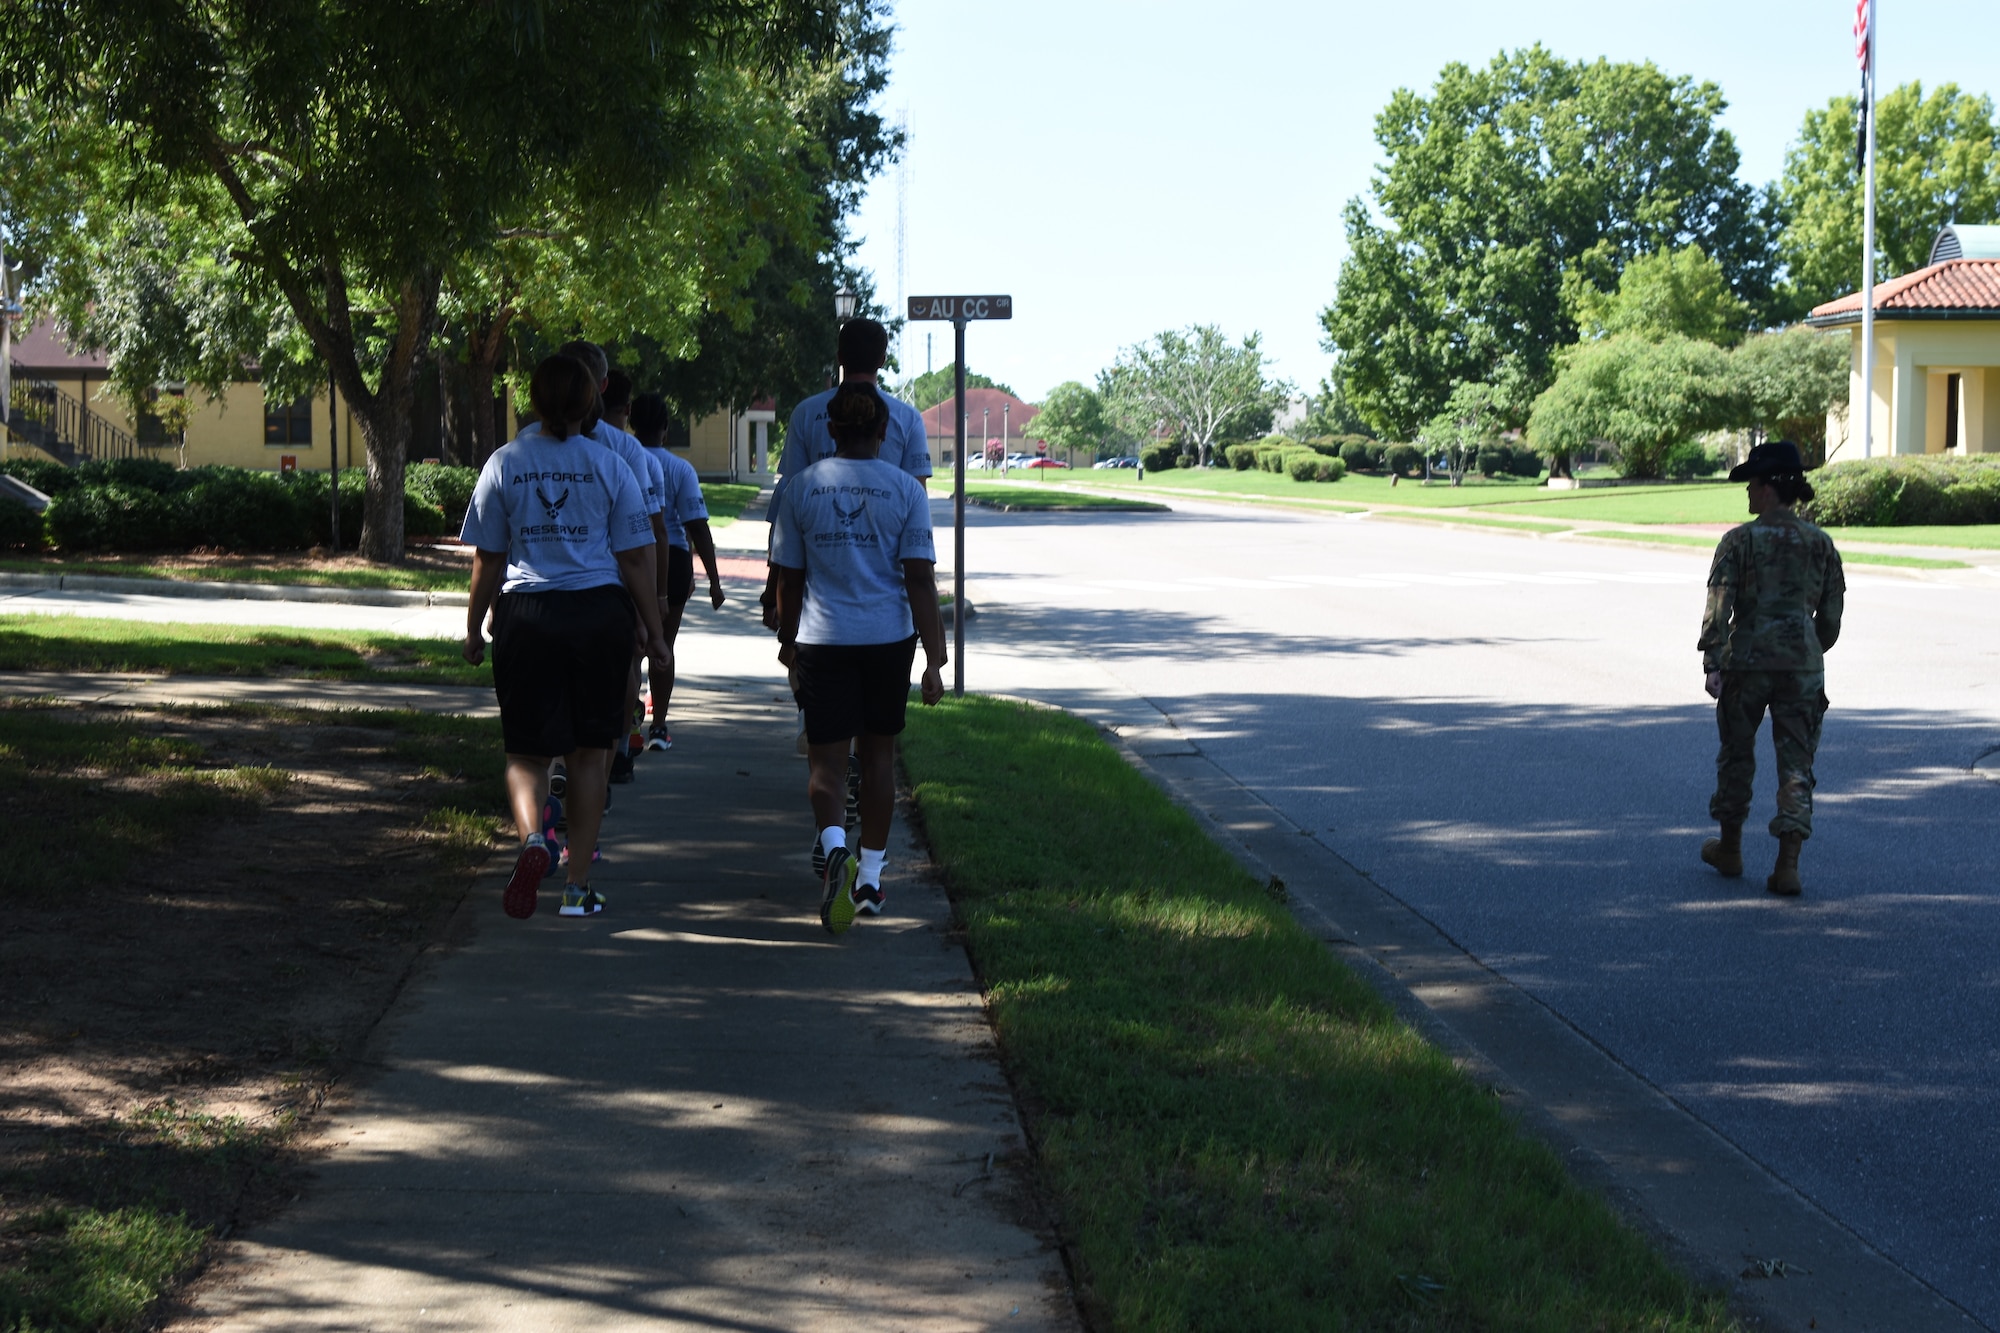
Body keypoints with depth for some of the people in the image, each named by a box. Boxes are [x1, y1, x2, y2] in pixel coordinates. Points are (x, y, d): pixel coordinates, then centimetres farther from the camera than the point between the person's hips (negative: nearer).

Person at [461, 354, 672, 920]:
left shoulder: (504, 463, 1)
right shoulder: (611, 466, 0)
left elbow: (488, 559, 4)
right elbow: (636, 558, 0)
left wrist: (474, 628, 14)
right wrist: (654, 630, 7)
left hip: (527, 617, 0)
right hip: (601, 615, 0)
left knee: (527, 751, 7)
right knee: (590, 751, 11)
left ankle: (532, 837, -24)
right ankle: (578, 886, 13)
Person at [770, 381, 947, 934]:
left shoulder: (802, 488, -1)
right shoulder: (905, 489, -4)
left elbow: (788, 577, 5)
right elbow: (920, 579, -6)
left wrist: (787, 639, 21)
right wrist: (935, 659, -4)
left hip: (822, 640, 0)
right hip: (888, 639, 1)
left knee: (827, 758, 4)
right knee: (878, 753, 15)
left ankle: (834, 845, -26)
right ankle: (869, 877, 20)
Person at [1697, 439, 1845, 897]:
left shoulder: (1739, 541, -5)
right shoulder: (1821, 543, 6)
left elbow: (1719, 606, -11)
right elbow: (1831, 614, 10)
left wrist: (1712, 662, -10)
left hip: (1747, 659, -2)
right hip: (1803, 662, 2)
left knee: (1736, 754, 15)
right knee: (1796, 764, 3)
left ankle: (1730, 848, 28)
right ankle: (1788, 863, -8)